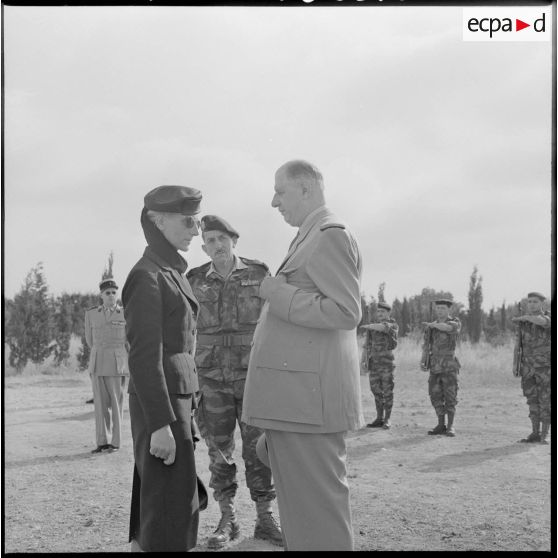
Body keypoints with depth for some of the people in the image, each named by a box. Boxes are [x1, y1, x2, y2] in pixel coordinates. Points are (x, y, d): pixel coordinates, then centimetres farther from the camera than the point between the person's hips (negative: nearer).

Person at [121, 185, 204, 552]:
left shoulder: (171, 273, 15)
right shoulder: (147, 276, -14)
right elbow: (144, 357, -19)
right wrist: (161, 424, -21)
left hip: (176, 397, 10)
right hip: (160, 402, -10)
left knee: (154, 506, 15)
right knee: (171, 508, -5)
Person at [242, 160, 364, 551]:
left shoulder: (331, 236, -9)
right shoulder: (311, 240, 22)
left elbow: (346, 312, -18)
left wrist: (279, 294, -14)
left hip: (307, 397, -10)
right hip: (292, 399, 10)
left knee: (318, 503, -5)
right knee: (299, 501, 14)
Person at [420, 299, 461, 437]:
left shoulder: (455, 322, -3)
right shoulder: (430, 327, 11)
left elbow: (448, 327, -27)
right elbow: (427, 346, 11)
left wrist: (432, 324, -12)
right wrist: (422, 362, -5)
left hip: (449, 365, -4)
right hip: (435, 366, 4)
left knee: (450, 396, -4)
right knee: (436, 396, 4)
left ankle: (450, 427, 4)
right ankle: (441, 425, 13)